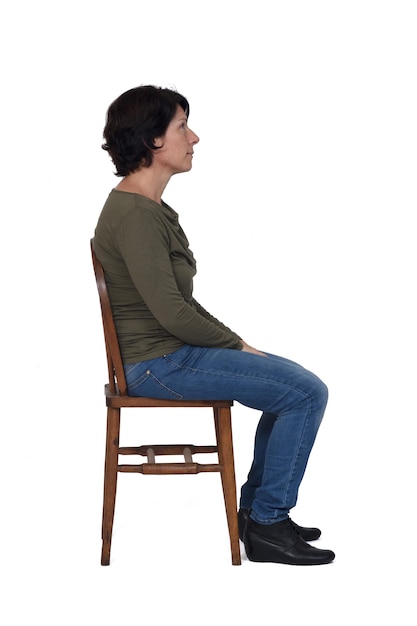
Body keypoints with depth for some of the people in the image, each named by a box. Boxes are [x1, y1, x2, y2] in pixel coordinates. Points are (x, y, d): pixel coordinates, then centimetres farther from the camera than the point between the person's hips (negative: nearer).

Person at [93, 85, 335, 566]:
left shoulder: (147, 206, 11)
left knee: (298, 384, 14)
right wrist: (236, 345, -10)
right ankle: (267, 525, -1)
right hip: (159, 363, -10)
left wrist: (232, 340, 9)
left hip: (171, 350, 10)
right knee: (307, 393, -11)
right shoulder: (135, 213, -21)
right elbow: (170, 311, -24)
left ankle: (256, 507, 19)